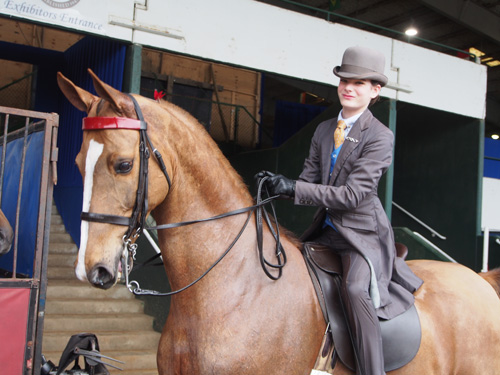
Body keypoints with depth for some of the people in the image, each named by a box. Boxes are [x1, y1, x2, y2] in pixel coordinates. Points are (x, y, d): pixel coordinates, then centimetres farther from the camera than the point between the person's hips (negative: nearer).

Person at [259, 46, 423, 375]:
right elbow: (309, 179, 5)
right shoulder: (324, 131, 8)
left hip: (362, 232, -7)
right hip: (327, 230, 8)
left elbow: (353, 194, -22)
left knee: (355, 288, -31)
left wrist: (294, 188, -27)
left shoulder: (380, 137, -13)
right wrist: (280, 185, -18)